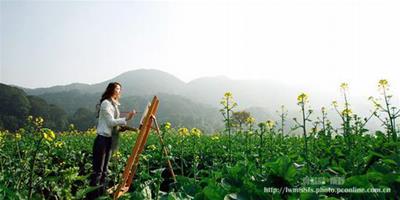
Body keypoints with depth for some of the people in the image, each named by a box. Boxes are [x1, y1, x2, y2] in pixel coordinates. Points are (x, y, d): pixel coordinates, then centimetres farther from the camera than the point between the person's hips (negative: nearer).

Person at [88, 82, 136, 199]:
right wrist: (126, 119, -20)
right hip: (102, 140, -9)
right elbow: (111, 122, -17)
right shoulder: (106, 103, -12)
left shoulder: (114, 104, 16)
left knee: (104, 170, 12)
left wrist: (123, 127, 5)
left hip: (109, 140, 9)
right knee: (98, 171, -5)